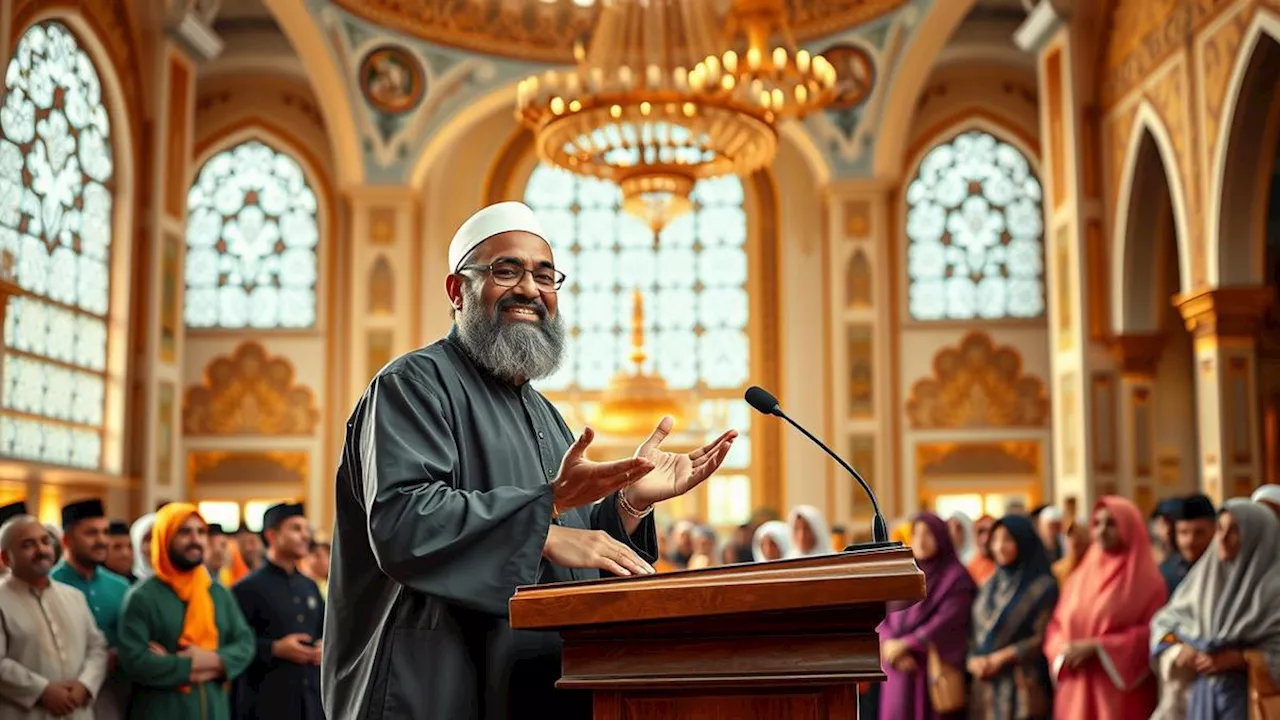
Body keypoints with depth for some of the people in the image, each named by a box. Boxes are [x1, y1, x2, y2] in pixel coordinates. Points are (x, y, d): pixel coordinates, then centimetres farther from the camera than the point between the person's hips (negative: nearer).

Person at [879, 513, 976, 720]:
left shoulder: (956, 577, 1)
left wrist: (906, 645, -15)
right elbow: (882, 618, 7)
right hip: (900, 671, 4)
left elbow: (947, 622, -10)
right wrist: (891, 645, -12)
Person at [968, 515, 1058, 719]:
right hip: (986, 685, 6)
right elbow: (975, 631, 15)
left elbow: (1043, 638, -10)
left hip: (1021, 687, -6)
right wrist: (974, 659, -4)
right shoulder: (990, 586, 17)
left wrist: (1002, 657, -12)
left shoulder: (1043, 587, -2)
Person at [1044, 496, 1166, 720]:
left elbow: (1153, 633, -11)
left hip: (1122, 694, -5)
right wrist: (1064, 650, -6)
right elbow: (1056, 625, 15)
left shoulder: (1145, 578, -1)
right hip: (1077, 693, 5)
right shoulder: (1080, 576, 14)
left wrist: (1097, 647, -15)